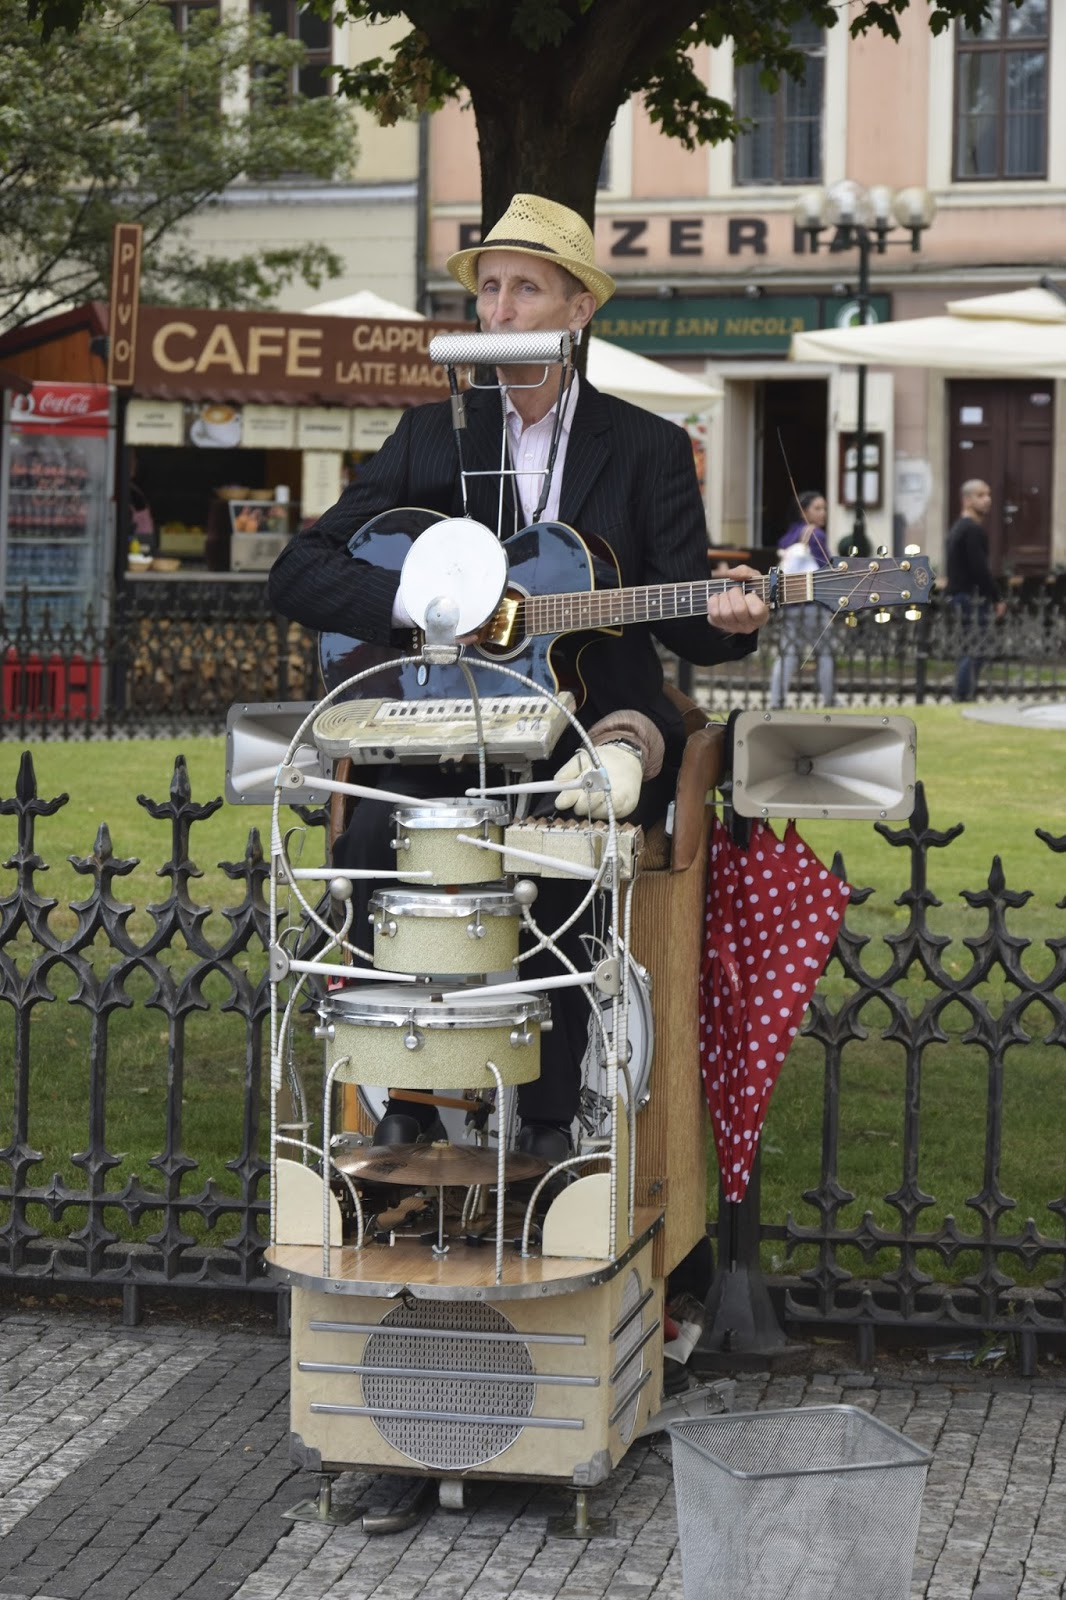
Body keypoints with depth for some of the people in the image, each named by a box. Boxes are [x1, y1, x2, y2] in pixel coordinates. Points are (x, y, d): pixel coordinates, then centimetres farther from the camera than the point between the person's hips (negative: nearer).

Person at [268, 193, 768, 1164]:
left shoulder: (648, 448, 7)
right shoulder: (431, 438, 11)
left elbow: (685, 613, 1)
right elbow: (298, 576, 6)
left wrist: (726, 619, -24)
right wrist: (418, 603, -12)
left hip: (594, 727, -2)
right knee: (374, 833, -28)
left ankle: (551, 1118, -17)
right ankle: (404, 1101, -11)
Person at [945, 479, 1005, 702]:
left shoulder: (958, 527, 19)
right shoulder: (973, 530, -14)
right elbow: (980, 569, -20)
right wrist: (997, 599, -14)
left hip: (958, 594, 10)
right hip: (972, 597, -10)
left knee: (968, 652, 12)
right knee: (972, 652, -9)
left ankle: (962, 700, 13)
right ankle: (964, 701, -11)